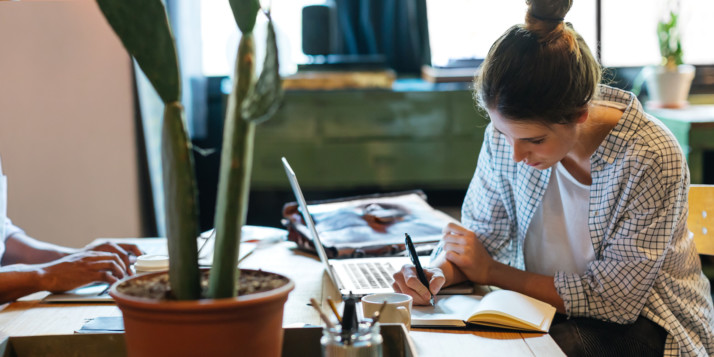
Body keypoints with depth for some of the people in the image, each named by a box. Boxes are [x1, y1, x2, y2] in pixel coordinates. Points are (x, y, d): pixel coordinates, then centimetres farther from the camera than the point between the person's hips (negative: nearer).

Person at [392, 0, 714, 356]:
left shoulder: (652, 160, -26)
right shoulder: (508, 133, -12)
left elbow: (613, 298, -20)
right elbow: (479, 232, 0)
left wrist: (491, 272, -18)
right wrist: (438, 273, -24)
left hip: (642, 323, -4)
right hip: (545, 304, 4)